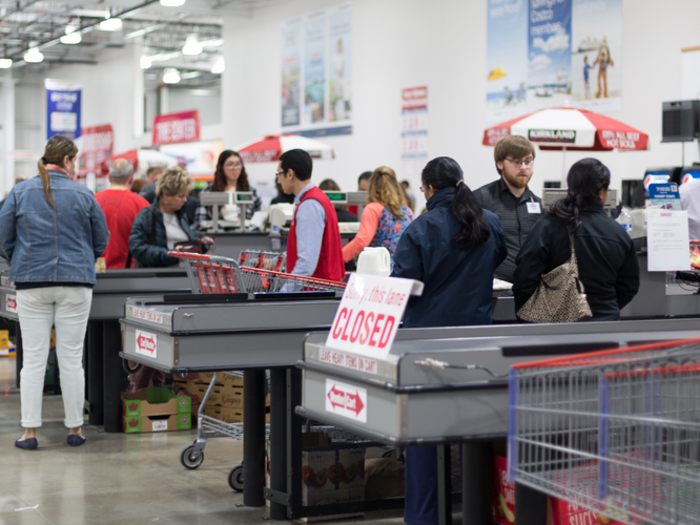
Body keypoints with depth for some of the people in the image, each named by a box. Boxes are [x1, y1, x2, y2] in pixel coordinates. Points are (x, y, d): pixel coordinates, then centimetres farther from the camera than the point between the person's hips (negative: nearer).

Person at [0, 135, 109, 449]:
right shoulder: (83, 195, -2)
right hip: (75, 282, -1)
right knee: (71, 358, 5)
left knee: (33, 358, 4)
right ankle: (74, 427, 11)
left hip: (31, 283, 1)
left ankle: (30, 431, 3)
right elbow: (101, 241, 6)